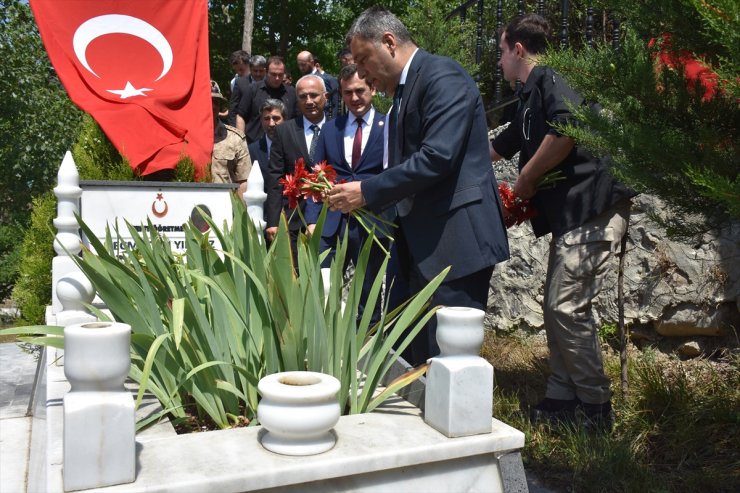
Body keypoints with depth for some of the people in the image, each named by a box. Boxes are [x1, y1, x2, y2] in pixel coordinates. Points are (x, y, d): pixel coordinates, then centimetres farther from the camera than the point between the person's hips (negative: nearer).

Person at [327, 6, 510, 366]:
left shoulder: (443, 75, -10)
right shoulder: (405, 91, 18)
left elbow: (437, 157, -22)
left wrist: (367, 192, -16)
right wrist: (363, 199, 6)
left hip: (455, 241, -9)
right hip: (425, 244, 10)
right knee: (416, 357, 15)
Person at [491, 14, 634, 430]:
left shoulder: (548, 80, -7)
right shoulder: (530, 100, 23)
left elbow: (566, 130, -27)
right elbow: (497, 148, 37)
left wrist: (526, 179, -12)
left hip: (592, 211, -10)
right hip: (569, 215, 10)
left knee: (568, 308, -8)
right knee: (557, 309, 11)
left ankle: (596, 407, 5)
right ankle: (562, 400, 20)